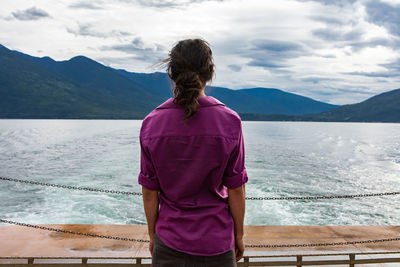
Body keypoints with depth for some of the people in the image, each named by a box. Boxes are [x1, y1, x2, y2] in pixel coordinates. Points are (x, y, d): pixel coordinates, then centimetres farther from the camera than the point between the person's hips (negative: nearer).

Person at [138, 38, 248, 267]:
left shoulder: (151, 123, -12)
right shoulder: (229, 121, -15)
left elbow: (149, 192, -5)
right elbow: (236, 189, -9)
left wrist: (152, 235, 10)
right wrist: (239, 235, 5)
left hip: (169, 242, 1)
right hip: (216, 240, -1)